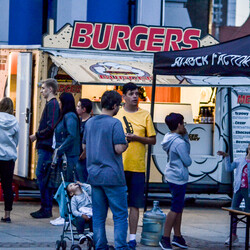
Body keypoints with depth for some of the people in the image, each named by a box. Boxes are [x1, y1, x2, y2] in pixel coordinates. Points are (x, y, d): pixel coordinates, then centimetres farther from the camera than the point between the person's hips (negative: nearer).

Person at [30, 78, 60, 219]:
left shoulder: (52, 104, -12)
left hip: (46, 146, -10)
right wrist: (38, 136, 15)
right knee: (43, 175, 12)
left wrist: (37, 135, -11)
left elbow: (51, 127, -20)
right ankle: (46, 208, 15)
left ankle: (46, 209, -8)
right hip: (45, 145, 10)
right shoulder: (51, 104, 19)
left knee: (41, 174, -10)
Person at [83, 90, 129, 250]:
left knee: (98, 215, 10)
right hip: (112, 176, -6)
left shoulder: (90, 123, 10)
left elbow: (84, 147, 18)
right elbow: (119, 149, -17)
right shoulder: (114, 123, -11)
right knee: (120, 214, 0)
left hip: (94, 175, 6)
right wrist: (126, 143, 2)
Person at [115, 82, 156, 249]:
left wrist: (136, 138, -10)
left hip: (138, 166, -1)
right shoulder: (116, 114, 7)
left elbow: (153, 140, 5)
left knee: (135, 204, 0)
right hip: (119, 165, 1)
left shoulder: (145, 115, 5)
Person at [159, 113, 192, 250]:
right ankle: (165, 238, 0)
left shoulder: (169, 138, 8)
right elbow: (187, 161, -17)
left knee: (179, 207, 17)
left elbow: (186, 150, 16)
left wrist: (185, 135, 6)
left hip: (172, 176, 10)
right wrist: (189, 160, 5)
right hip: (178, 178, -10)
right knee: (175, 209, -3)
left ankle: (177, 236, 23)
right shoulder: (179, 143, -21)